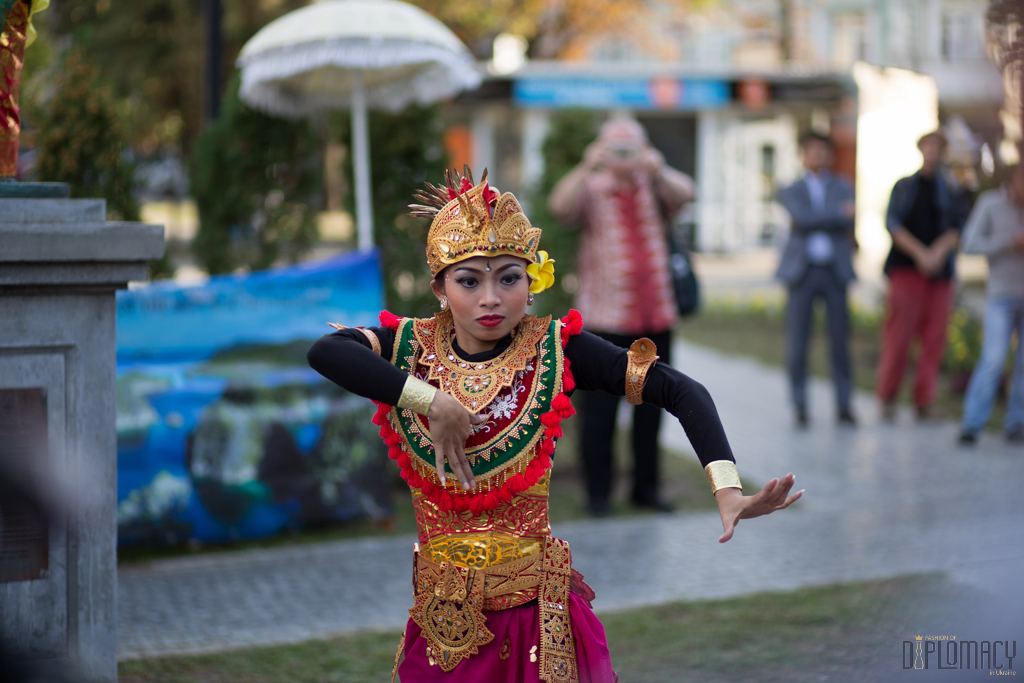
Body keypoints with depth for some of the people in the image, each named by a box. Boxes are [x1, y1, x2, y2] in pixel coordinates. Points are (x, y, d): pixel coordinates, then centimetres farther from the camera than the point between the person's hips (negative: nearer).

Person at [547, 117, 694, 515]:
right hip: (605, 320, -3)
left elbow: (684, 193, -11)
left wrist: (658, 171, -32)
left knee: (651, 406, 9)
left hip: (655, 317, 3)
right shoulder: (591, 190, 1)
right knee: (600, 409, -2)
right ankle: (598, 492, 7)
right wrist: (587, 167, -32)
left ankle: (646, 486, 19)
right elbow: (560, 206, -18)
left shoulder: (655, 188, 8)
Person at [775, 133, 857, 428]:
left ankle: (844, 406, 6)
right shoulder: (791, 191, 11)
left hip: (834, 271, 1)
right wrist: (839, 215, -7)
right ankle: (800, 408, 4)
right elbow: (802, 217, -10)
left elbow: (847, 223, -6)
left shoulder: (842, 188, 13)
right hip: (801, 271, -1)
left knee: (840, 340, 0)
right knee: (797, 342, -3)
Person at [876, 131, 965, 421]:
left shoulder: (951, 192, 13)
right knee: (898, 334, -6)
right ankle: (887, 398, 3)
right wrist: (920, 253, -13)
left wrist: (940, 250, -16)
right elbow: (892, 224, -2)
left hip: (940, 271, 2)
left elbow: (957, 228, 3)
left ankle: (924, 402, 3)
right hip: (906, 268, -2)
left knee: (934, 337, -2)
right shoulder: (904, 186, 9)